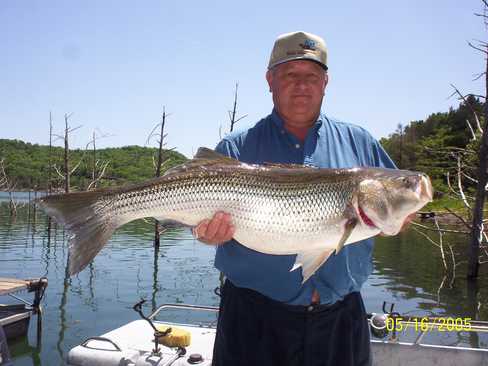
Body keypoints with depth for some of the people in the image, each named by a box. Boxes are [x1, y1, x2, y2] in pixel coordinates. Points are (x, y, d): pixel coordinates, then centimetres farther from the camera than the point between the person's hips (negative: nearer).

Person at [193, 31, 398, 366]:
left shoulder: (358, 142, 7)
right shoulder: (236, 148, 1)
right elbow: (206, 214, -3)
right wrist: (209, 233, -25)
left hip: (340, 316, 3)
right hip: (256, 315, -2)